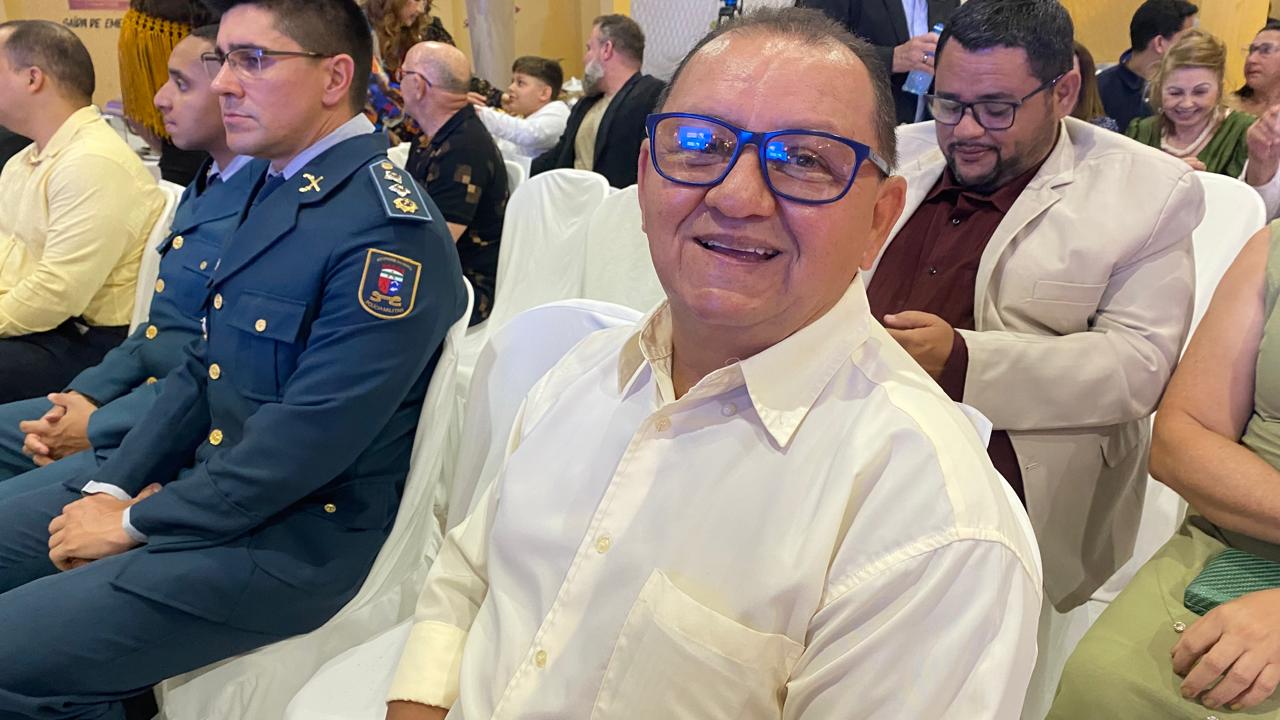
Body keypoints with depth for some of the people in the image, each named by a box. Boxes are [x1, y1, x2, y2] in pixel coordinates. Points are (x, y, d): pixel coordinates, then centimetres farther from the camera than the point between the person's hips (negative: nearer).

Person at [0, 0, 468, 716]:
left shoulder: (389, 228, -22)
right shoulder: (275, 187, 9)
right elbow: (205, 366, 12)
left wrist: (136, 524, -14)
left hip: (292, 534, -9)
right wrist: (110, 488, 1)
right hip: (204, 476, 9)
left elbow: (309, 438, -24)